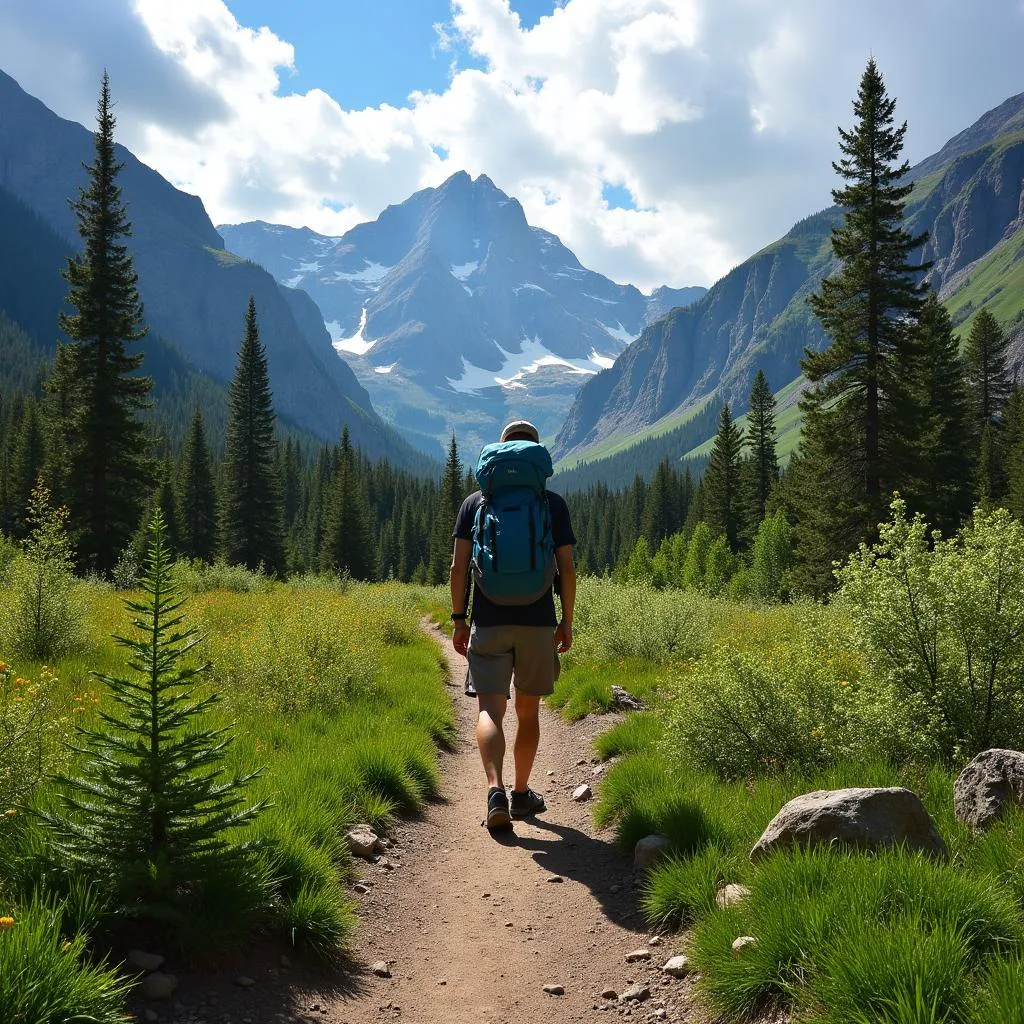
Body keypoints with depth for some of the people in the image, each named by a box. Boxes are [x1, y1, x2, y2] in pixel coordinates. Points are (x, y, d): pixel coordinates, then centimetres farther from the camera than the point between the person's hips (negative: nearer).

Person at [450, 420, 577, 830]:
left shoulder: (475, 502, 4)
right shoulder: (553, 504, 2)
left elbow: (459, 566, -1)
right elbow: (567, 568, -1)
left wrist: (459, 619, 6)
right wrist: (567, 621, 9)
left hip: (488, 622, 0)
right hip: (538, 622, 1)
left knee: (491, 708, -4)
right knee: (528, 710, 14)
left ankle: (495, 789, -26)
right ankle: (522, 794, 25)